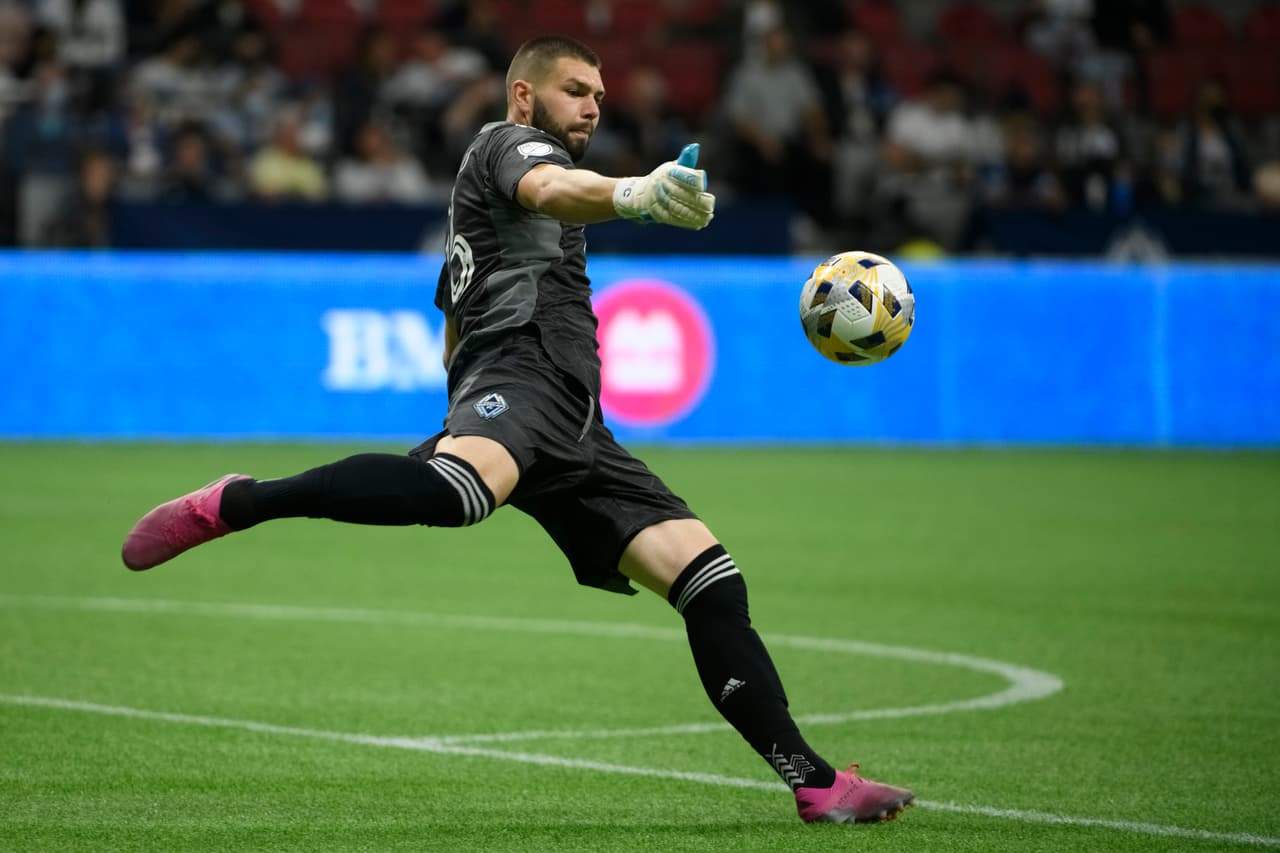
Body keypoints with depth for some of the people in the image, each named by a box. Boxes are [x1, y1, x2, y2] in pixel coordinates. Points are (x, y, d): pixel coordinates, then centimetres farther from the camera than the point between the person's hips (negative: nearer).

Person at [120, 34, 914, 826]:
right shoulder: (511, 142, 8)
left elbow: (454, 336, 45)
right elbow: (549, 188, -18)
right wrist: (633, 194, -38)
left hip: (575, 433, 10)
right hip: (522, 369, -10)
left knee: (711, 579, 1)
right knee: (456, 488, -42)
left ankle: (815, 782, -4)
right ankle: (232, 504, -24)